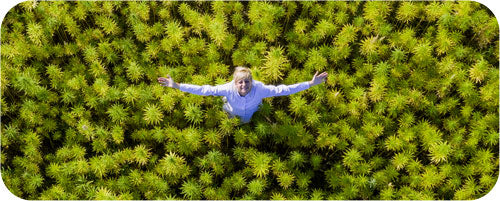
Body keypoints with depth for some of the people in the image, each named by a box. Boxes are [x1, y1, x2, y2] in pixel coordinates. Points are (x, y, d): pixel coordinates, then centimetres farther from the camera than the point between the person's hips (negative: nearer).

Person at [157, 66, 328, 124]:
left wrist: (310, 84, -46)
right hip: (232, 120, 0)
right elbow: (203, 90, -41)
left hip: (254, 119, 1)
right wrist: (176, 86, -48)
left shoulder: (260, 88, -41)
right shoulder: (229, 89, -40)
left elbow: (282, 90, -40)